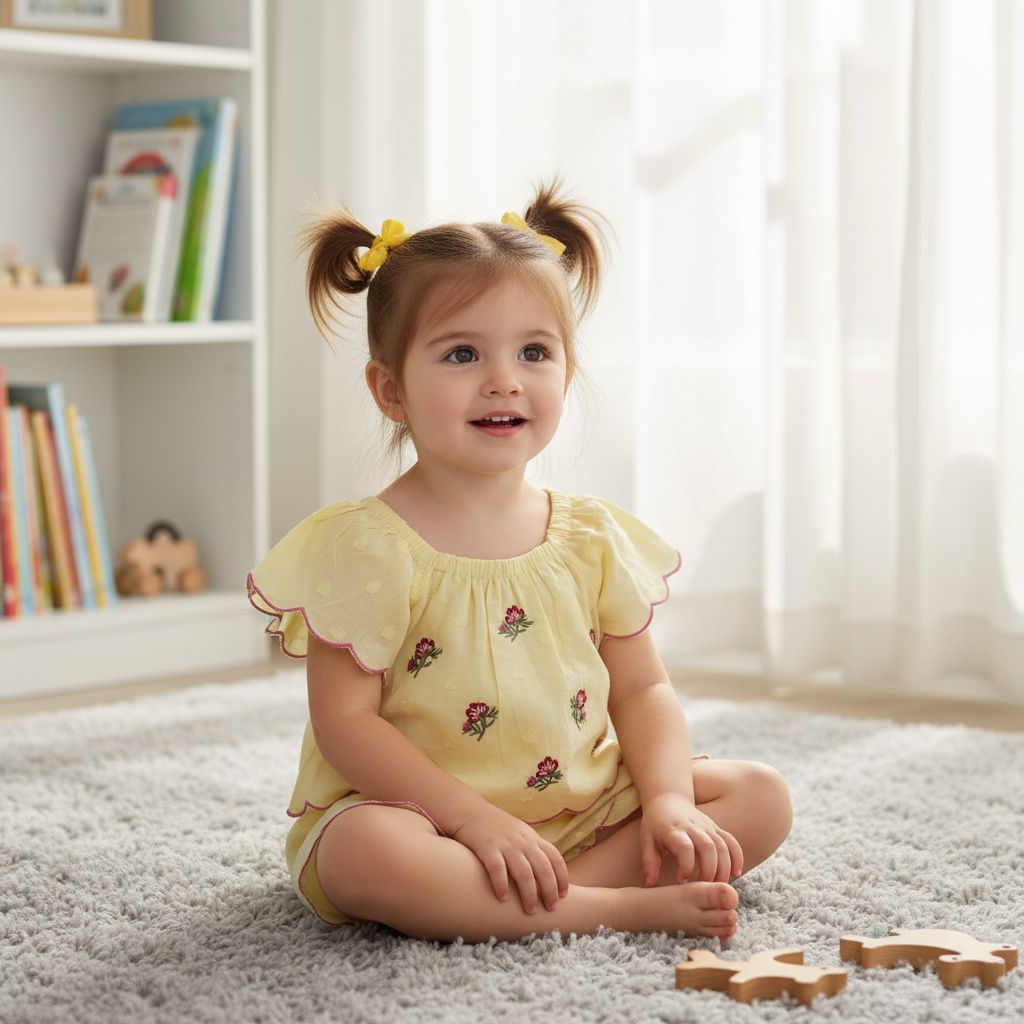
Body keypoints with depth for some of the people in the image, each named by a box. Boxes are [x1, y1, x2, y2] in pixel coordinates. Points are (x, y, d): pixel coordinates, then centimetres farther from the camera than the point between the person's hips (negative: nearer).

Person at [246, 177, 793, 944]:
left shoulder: (593, 535, 5)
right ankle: (616, 905, -28)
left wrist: (668, 801, -10)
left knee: (761, 796, -5)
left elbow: (643, 689, 9)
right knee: (368, 854, -37)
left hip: (582, 810, 6)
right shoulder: (365, 546, -11)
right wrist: (477, 820, -22)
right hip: (423, 815, -5)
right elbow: (346, 722, -13)